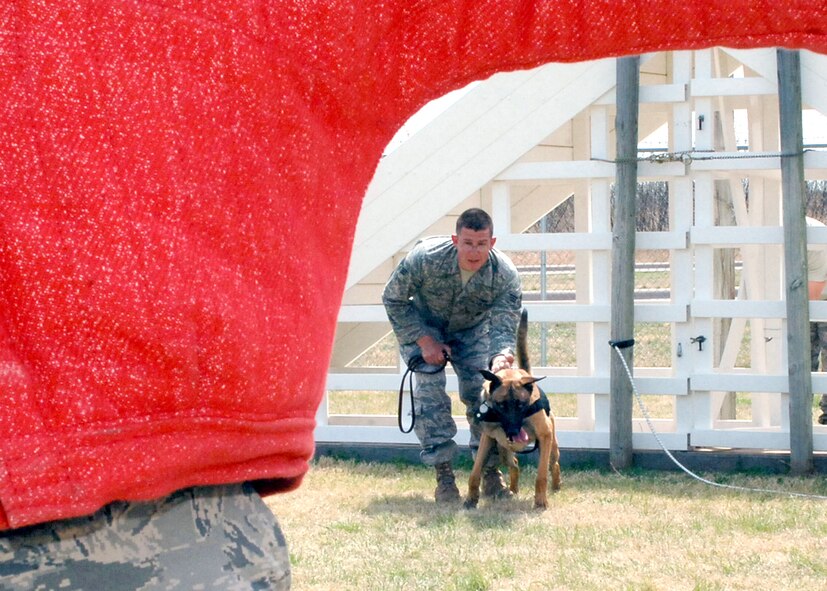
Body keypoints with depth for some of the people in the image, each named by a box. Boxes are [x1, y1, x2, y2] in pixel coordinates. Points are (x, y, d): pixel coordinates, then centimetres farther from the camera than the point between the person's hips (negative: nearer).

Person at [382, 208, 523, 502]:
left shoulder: (506, 275, -31)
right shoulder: (425, 258, -35)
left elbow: (503, 328, -32)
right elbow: (393, 299, -19)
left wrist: (500, 357, -56)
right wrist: (424, 340, -23)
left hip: (472, 330, 1)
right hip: (423, 326, -1)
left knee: (481, 392, -10)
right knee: (430, 392, -16)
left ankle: (490, 471, 3)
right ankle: (443, 474, -12)